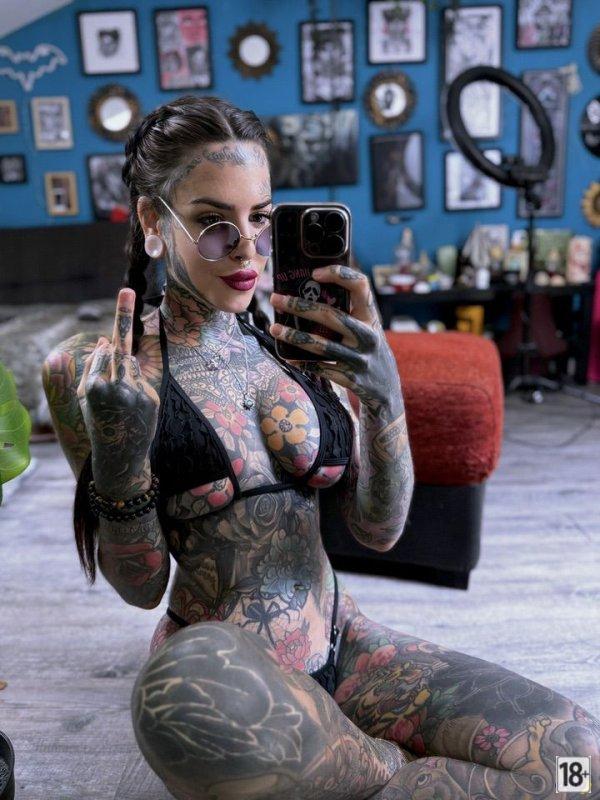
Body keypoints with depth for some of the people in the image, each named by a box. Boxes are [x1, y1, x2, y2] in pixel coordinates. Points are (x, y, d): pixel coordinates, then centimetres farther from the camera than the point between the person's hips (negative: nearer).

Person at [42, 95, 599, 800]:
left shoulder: (300, 346, 4)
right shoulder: (89, 370, -5)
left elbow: (378, 531, -2)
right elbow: (140, 587, -3)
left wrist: (384, 396, -19)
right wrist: (117, 469, -23)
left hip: (340, 642, 2)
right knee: (187, 689, -38)